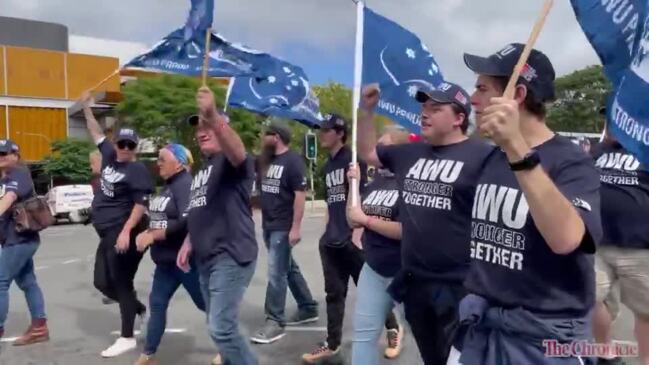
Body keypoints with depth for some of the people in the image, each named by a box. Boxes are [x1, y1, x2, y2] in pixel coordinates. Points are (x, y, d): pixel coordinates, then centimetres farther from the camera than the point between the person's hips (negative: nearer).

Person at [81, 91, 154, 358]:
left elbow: (141, 205, -18)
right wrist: (87, 107, 22)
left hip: (123, 232, -9)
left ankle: (127, 338, 6)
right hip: (108, 234, 9)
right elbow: (97, 133, 24)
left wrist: (126, 232, -26)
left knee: (121, 283, -4)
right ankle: (142, 310, 31)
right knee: (102, 282, 13)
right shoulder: (109, 156, 9)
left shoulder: (138, 171, -13)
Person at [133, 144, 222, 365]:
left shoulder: (186, 184, -19)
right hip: (166, 260, 9)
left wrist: (152, 236, -24)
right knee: (157, 304, 12)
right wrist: (148, 233, 4)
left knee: (206, 303, 5)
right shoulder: (168, 185, 11)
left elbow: (186, 222, -29)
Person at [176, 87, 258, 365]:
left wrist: (213, 115, -52)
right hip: (206, 258, 9)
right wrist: (188, 244, 19)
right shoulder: (202, 168, 18)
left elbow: (238, 151, -36)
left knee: (221, 327, -13)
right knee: (219, 326, 17)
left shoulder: (231, 162, -9)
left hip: (231, 256, -9)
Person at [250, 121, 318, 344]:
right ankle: (308, 308, 29)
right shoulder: (267, 161, 13)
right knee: (289, 269, 16)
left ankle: (275, 322, 3)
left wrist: (296, 227, -22)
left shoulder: (293, 161, -12)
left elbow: (300, 194, -18)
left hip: (283, 227, -8)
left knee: (276, 273, -6)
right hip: (268, 225, 8)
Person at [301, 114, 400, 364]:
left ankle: (393, 328, 28)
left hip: (353, 239, -7)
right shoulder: (327, 165, 16)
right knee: (334, 294, 11)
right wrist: (329, 231, 16)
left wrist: (358, 232, -20)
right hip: (332, 241, 7)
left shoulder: (353, 158, -7)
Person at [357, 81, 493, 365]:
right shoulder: (410, 154, 11)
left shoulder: (482, 155, -12)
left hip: (459, 287, -7)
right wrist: (367, 110, 12)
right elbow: (368, 153, 23)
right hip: (414, 282, 7)